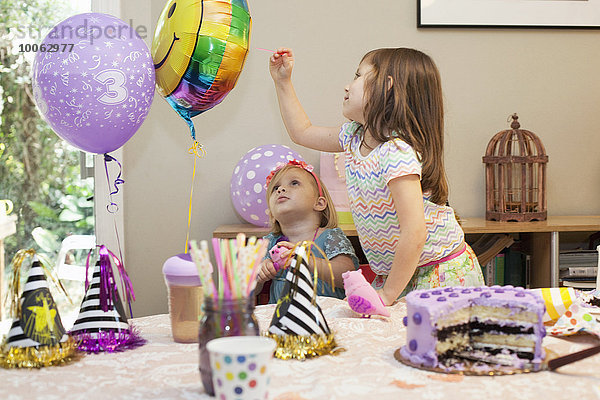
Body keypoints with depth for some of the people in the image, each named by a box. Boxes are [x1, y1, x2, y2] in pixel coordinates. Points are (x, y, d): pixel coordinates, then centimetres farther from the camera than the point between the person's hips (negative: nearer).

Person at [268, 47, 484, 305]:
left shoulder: (397, 152, -27)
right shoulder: (355, 136, 1)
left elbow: (414, 233, -32)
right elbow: (302, 132, 20)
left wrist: (387, 294, -24)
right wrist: (282, 81, 17)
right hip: (395, 274, 7)